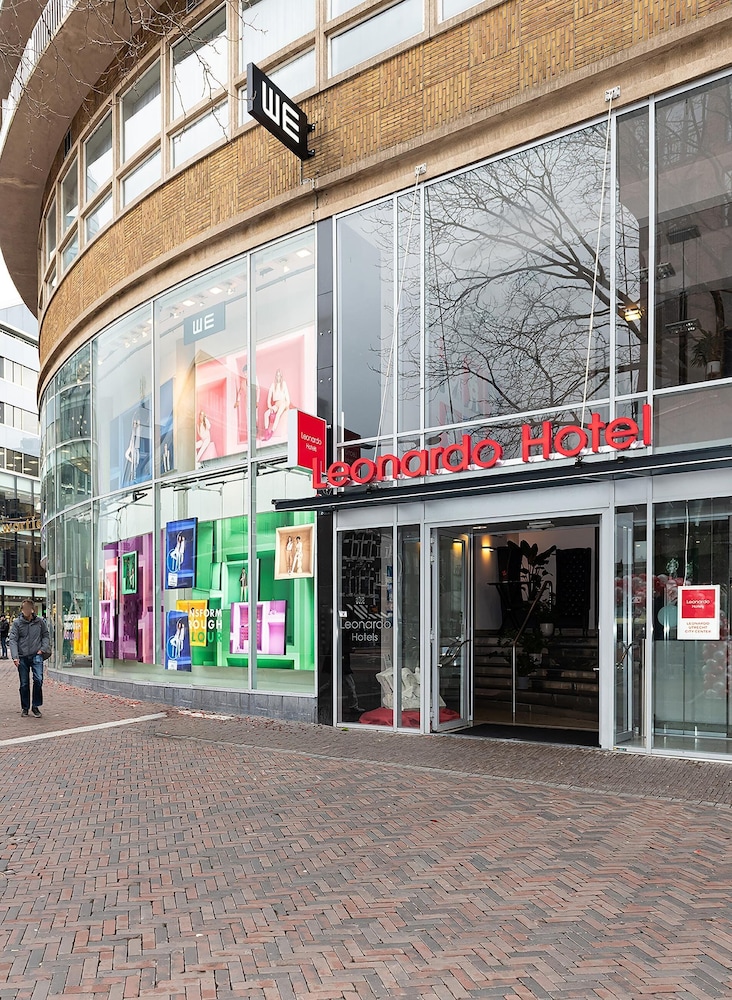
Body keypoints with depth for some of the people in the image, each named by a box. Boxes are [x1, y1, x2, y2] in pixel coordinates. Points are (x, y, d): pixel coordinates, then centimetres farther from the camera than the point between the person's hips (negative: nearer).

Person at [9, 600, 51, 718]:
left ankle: (35, 706, 1)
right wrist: (15, 657, -15)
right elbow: (12, 640, -6)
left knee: (38, 680, -13)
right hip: (22, 657, 0)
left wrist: (43, 649, -3)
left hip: (36, 655, 0)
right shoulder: (17, 623, -3)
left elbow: (46, 635, 12)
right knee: (24, 683, 7)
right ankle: (25, 707, 22)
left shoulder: (40, 621, 1)